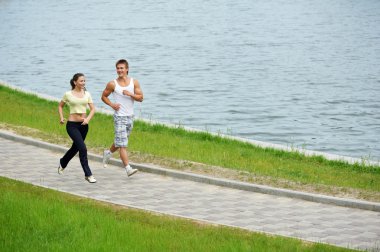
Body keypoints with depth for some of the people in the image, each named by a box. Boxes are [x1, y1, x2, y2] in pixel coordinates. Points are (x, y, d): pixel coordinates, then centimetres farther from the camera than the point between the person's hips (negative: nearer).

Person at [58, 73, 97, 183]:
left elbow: (92, 109, 4)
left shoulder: (87, 94, 5)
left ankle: (62, 163, 48)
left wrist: (88, 119, -13)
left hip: (84, 125, 5)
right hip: (72, 125, -5)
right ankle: (88, 175, -10)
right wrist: (61, 117, -1)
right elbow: (60, 106, 12)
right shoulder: (68, 94, -4)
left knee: (75, 148, 20)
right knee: (83, 148, -16)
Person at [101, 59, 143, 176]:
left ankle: (108, 152, 48)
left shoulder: (134, 82, 1)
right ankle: (128, 169, -13)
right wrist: (112, 104, -10)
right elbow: (104, 96, 6)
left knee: (120, 141, 20)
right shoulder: (112, 84, -5)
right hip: (119, 117, -4)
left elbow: (140, 98, 0)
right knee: (122, 144, -10)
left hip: (130, 116, 4)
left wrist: (130, 94, -18)